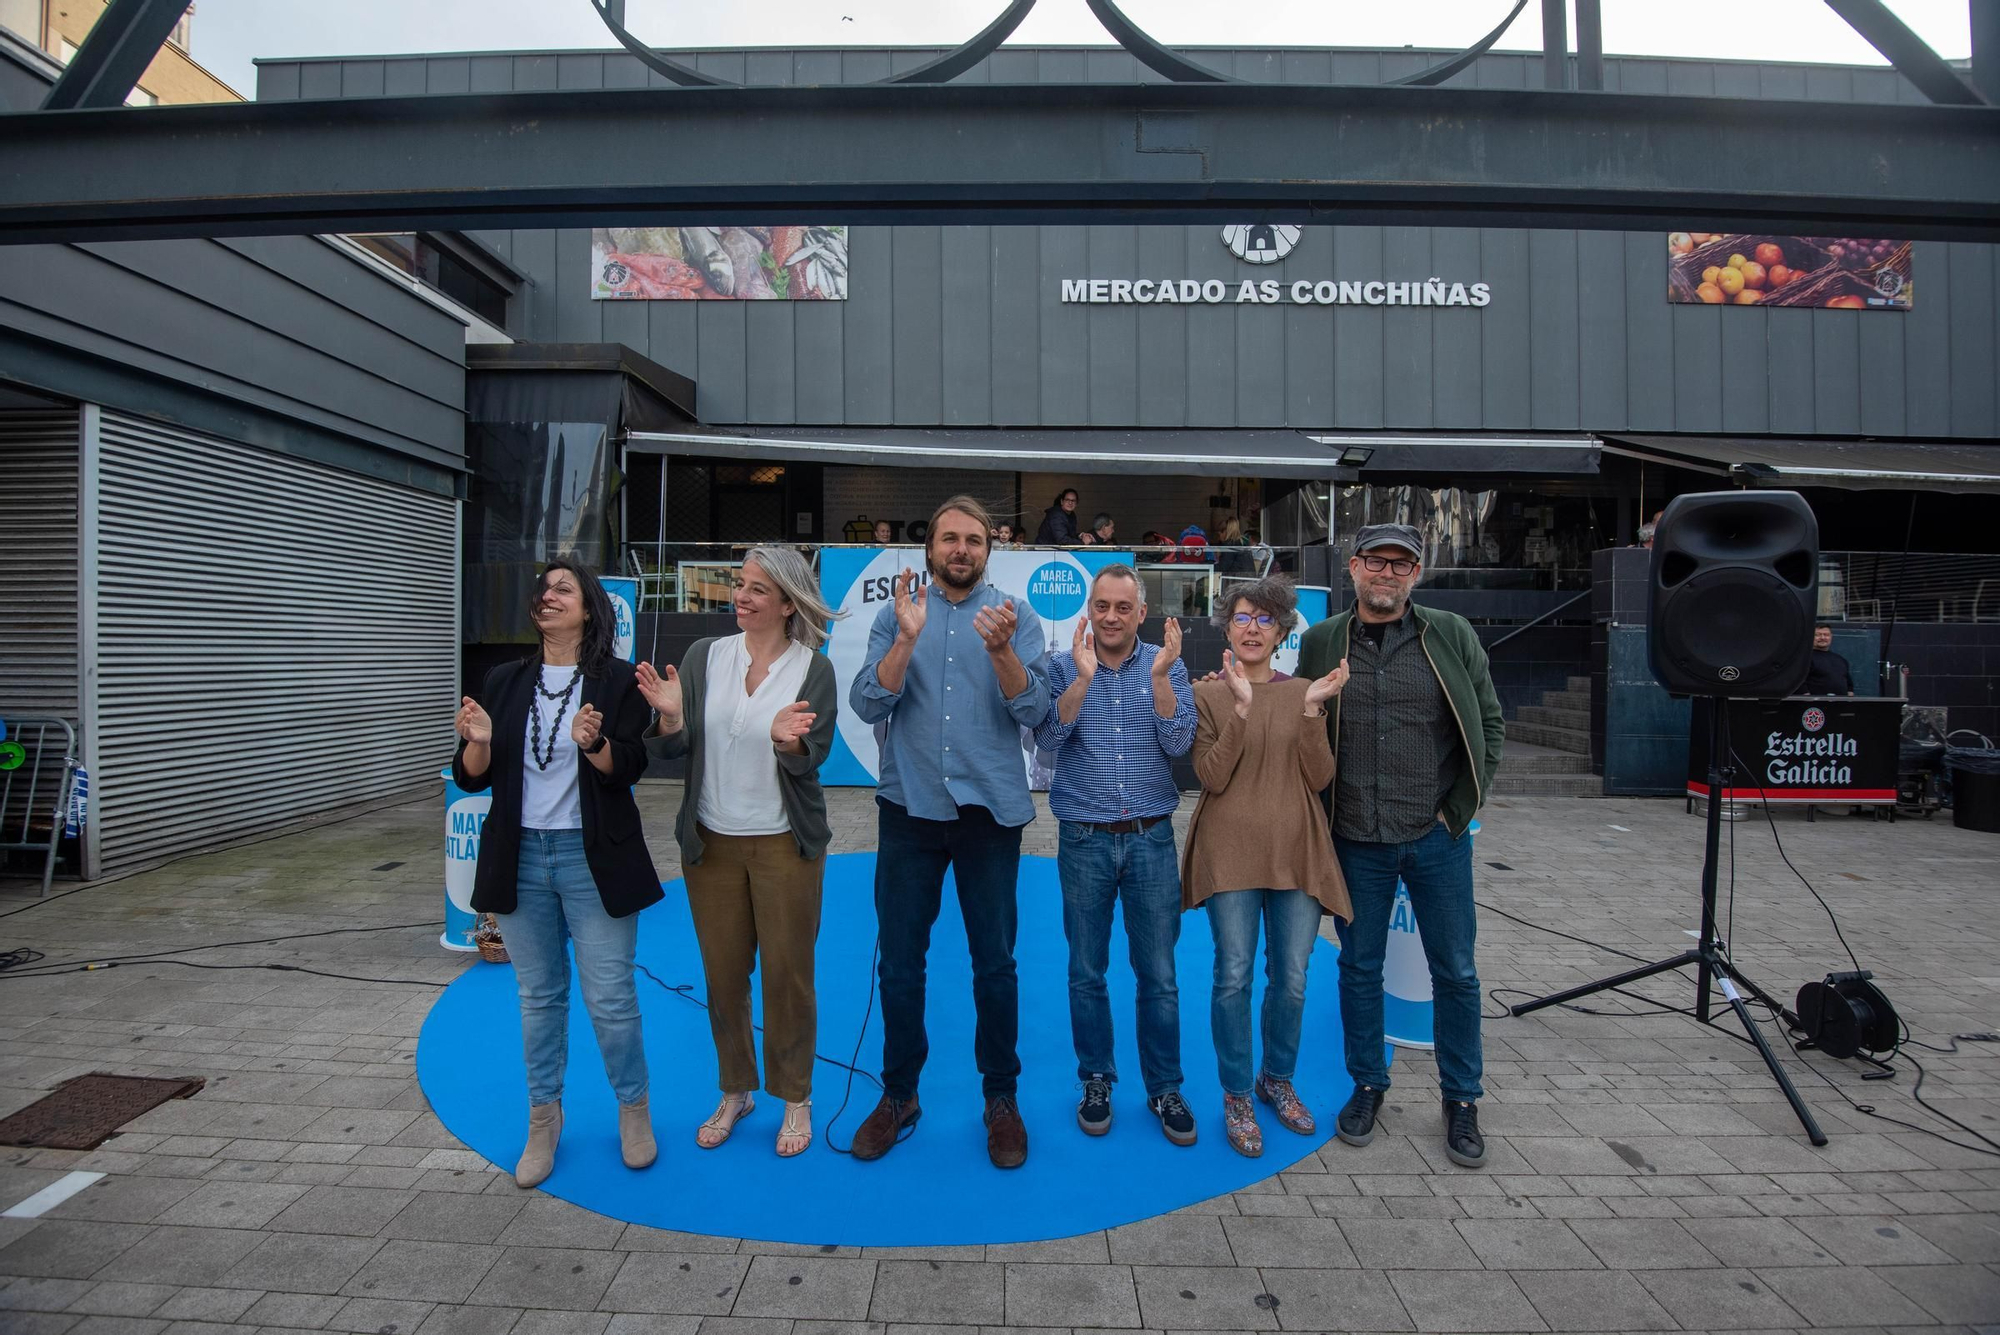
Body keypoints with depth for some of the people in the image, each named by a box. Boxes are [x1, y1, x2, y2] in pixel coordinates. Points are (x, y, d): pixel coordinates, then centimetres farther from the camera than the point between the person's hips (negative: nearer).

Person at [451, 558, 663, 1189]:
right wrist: (478, 741, -16)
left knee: (610, 996, 1)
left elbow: (628, 770, -11)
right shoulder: (504, 682, 6)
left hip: (593, 858, -3)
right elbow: (470, 778, 4)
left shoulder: (617, 680, -4)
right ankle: (543, 1119, 31)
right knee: (539, 995, 14)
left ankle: (633, 1109, 24)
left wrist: (593, 741, -31)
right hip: (521, 858, 3)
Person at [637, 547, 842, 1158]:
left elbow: (810, 760, -11)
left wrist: (789, 740, -32)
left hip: (784, 844, -2)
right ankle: (735, 1091, 35)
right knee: (722, 974, 13)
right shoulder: (704, 655, 1)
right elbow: (671, 750, -1)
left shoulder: (814, 671, -6)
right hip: (711, 841, 3)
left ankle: (795, 1097, 28)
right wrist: (670, 716, -22)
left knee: (787, 973, 6)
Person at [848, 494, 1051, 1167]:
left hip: (990, 809, -1)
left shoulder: (1016, 617, 1)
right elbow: (868, 705, -8)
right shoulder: (896, 615, 4)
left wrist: (1000, 648, -26)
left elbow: (1033, 710, -10)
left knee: (995, 963, 9)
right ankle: (898, 1095, 29)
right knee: (899, 962, 10)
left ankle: (1001, 1098, 27)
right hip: (909, 808, 1)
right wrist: (907, 638, -21)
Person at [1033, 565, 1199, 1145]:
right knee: (1087, 972, 12)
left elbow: (1179, 744, -10)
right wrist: (1084, 677, -26)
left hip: (1152, 838, 0)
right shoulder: (1063, 668, -1)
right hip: (1084, 841, 0)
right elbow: (1048, 738, -15)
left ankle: (1165, 1088, 26)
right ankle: (1096, 1081, 30)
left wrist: (1159, 678, -22)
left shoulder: (1167, 666, 1)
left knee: (1159, 974, 8)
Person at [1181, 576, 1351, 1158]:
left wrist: (1311, 710, -15)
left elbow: (1320, 778, -2)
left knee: (1291, 979, 9)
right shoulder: (1208, 696, 0)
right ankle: (1237, 1095, 20)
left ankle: (1277, 1079, 33)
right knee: (1234, 975, 0)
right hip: (1231, 853, -2)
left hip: (1297, 853, 3)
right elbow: (1211, 777, -11)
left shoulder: (1303, 693, 6)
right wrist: (1242, 708, -20)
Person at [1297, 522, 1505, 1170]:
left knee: (1455, 972, 10)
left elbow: (1488, 723, 3)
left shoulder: (1452, 635, -2)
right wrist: (1319, 817, 0)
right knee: (1359, 968, 13)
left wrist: (1461, 806, -3)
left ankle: (1461, 1101, 30)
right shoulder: (1321, 641, 0)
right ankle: (1367, 1086, 32)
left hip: (1437, 838, 0)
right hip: (1356, 841, 1)